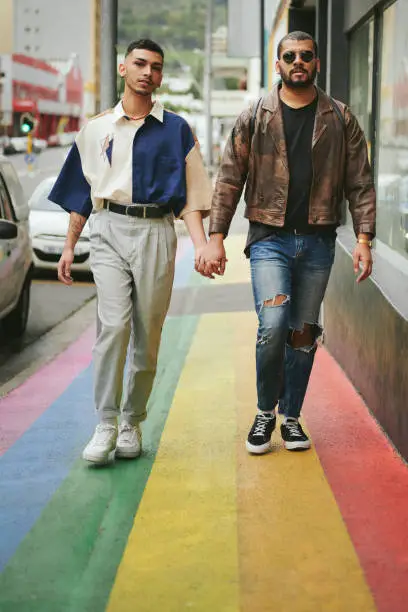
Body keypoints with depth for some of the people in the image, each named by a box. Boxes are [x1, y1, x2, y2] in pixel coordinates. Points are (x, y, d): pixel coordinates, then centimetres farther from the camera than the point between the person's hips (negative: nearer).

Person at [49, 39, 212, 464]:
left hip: (156, 232, 0)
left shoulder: (176, 130, 11)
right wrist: (69, 246, 14)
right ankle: (105, 425, -11)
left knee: (147, 336, 2)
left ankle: (132, 424, 14)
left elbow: (191, 195, 7)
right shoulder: (96, 128, 13)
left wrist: (201, 246, -5)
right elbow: (81, 193, 17)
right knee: (113, 324, -16)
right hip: (108, 230, 0)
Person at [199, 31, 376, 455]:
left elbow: (360, 183, 5)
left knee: (303, 333, 7)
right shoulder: (254, 118, 3)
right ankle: (265, 411, 5)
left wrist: (363, 238, -6)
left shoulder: (340, 120, 6)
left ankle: (291, 417, 22)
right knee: (273, 325, -17)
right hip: (269, 239, -2)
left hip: (318, 243, 2)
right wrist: (216, 237, -5)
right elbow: (229, 181, 2)